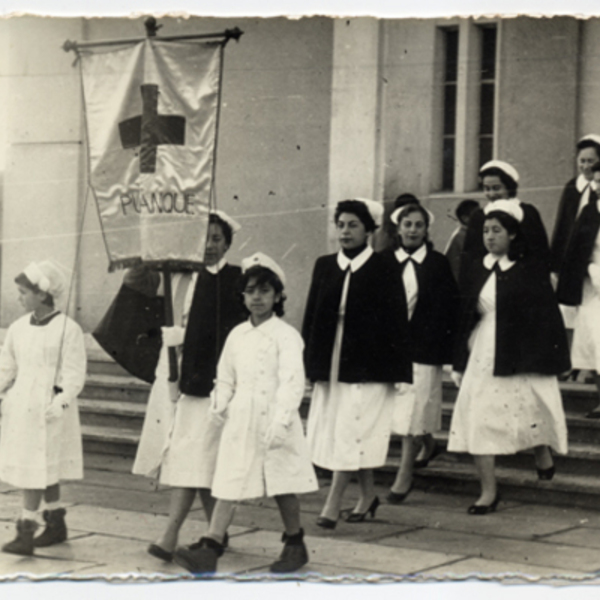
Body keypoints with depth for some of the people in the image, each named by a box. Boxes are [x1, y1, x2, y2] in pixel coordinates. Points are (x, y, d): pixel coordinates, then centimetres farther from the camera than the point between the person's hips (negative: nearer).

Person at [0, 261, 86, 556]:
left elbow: (74, 375, -11)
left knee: (38, 469, -9)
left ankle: (26, 533, -9)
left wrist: (61, 402, -21)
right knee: (45, 472, 14)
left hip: (49, 409, -6)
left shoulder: (68, 330, -10)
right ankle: (56, 524, 27)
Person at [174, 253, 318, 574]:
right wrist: (219, 405, 5)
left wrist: (280, 423, -23)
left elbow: (292, 382, -15)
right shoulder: (237, 335, 11)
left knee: (282, 487, 6)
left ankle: (295, 545, 23)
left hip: (273, 421, -4)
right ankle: (209, 550, -4)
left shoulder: (286, 336, -6)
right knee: (227, 486, 0)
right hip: (240, 422, 4)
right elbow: (225, 378, 19)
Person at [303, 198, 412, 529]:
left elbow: (396, 320, -4)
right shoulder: (324, 266, 8)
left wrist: (397, 369, -8)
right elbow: (312, 316, 11)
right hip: (331, 363, 5)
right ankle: (368, 494, 27)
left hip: (366, 366, -5)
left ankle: (332, 503, -5)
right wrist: (309, 362, 8)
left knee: (352, 433, -7)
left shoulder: (383, 269, -5)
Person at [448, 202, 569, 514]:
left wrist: (543, 364, -10)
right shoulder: (479, 271, 8)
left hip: (520, 357, -4)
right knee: (477, 419, -2)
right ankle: (488, 491, 6)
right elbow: (466, 317, 12)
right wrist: (460, 363, 10)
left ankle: (543, 456, 38)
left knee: (531, 413, 5)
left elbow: (545, 317, -6)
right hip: (482, 356, 4)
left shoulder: (531, 271, -6)